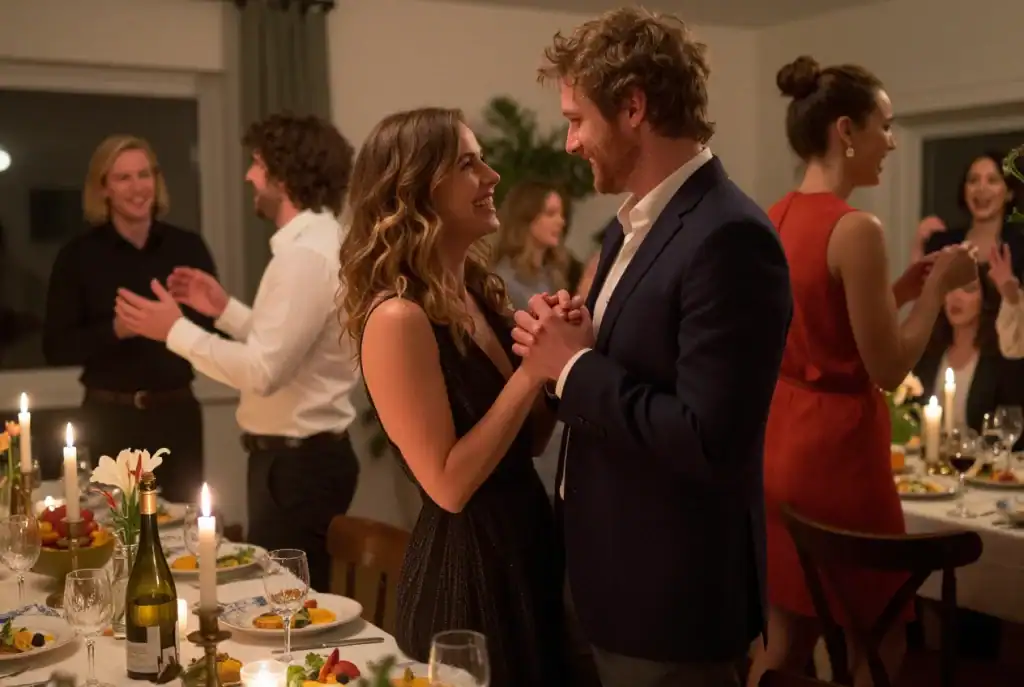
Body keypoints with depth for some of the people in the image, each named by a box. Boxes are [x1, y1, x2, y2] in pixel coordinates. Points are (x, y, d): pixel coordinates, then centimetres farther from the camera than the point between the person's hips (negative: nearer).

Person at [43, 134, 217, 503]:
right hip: (109, 416, -1)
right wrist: (114, 329, -18)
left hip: (177, 412, 1)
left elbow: (217, 329, 3)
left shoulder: (187, 246, 2)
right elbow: (56, 347, -3)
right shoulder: (79, 254, -1)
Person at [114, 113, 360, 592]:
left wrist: (175, 330, -18)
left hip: (295, 461, -10)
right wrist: (225, 310, 12)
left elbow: (263, 371, -26)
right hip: (303, 454, 10)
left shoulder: (304, 255, -21)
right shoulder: (317, 244, 13)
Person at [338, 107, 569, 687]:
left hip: (526, 549, 8)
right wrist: (532, 368, -21)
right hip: (464, 572, -8)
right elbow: (449, 484, -23)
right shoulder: (399, 317, -20)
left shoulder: (478, 291, 4)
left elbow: (529, 439, 8)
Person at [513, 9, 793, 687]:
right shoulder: (633, 226, 8)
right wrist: (564, 348, -5)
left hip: (674, 601, -8)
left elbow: (709, 443, -28)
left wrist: (576, 366, -19)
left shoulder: (729, 237, -22)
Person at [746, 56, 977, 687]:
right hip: (835, 446, -8)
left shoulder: (775, 220, 7)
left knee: (784, 634, 18)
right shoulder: (856, 228, -18)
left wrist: (901, 289, 15)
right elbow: (889, 369, -14)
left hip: (781, 440, 8)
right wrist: (937, 285, -3)